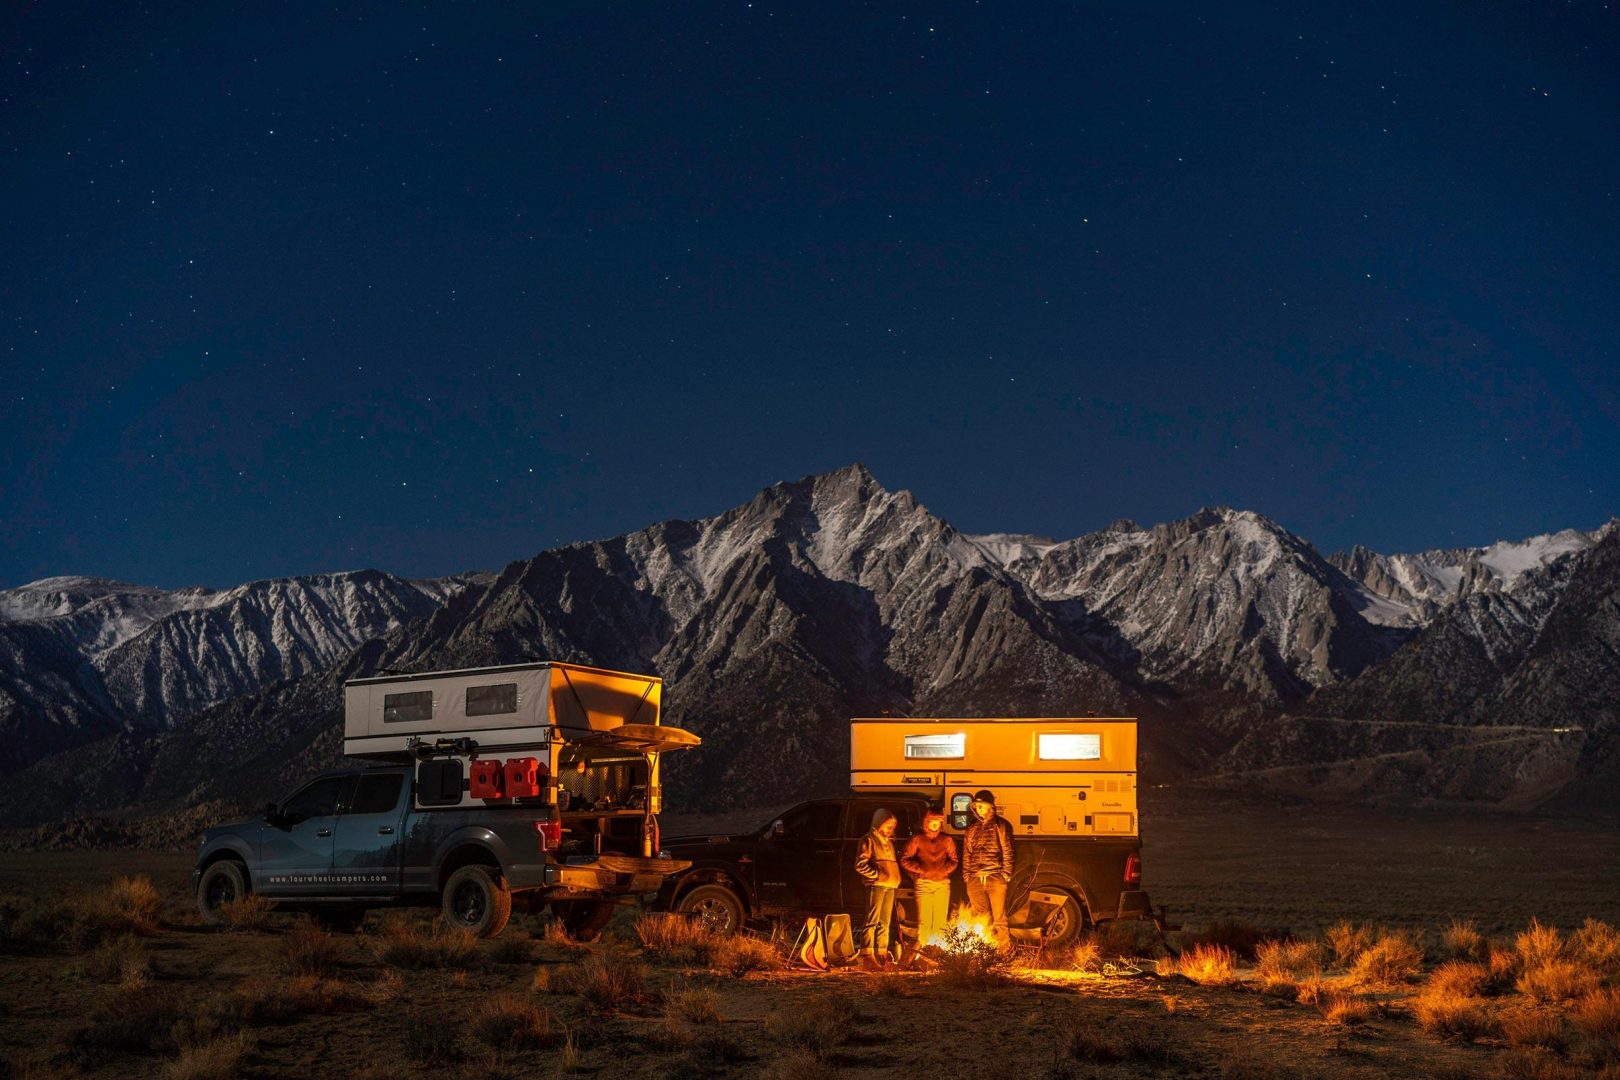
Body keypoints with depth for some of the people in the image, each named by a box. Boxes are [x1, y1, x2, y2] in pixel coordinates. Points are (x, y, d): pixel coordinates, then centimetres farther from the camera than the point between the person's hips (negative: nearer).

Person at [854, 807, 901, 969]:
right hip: (876, 885, -8)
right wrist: (877, 875, -15)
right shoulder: (869, 840, -2)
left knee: (885, 923, 9)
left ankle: (882, 955, 13)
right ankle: (867, 957, -14)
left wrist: (895, 878, 13)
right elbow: (860, 864, -10)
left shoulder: (889, 842, 22)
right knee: (872, 921, -11)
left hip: (890, 886, 8)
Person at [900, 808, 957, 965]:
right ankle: (919, 950, -8)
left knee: (941, 921, 0)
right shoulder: (917, 840, 5)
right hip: (924, 883, -3)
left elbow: (953, 861, 16)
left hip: (942, 883, 3)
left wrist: (945, 870, -2)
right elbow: (904, 860, 2)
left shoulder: (947, 840, 13)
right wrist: (921, 870, -6)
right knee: (924, 921, -10)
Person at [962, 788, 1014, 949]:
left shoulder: (1000, 826, 5)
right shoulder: (972, 829, 17)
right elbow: (966, 854, 18)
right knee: (980, 919, 7)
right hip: (975, 880, 4)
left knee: (999, 918, -5)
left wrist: (1006, 874, -7)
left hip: (995, 878, -4)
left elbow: (1008, 852, 0)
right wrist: (966, 875, 9)